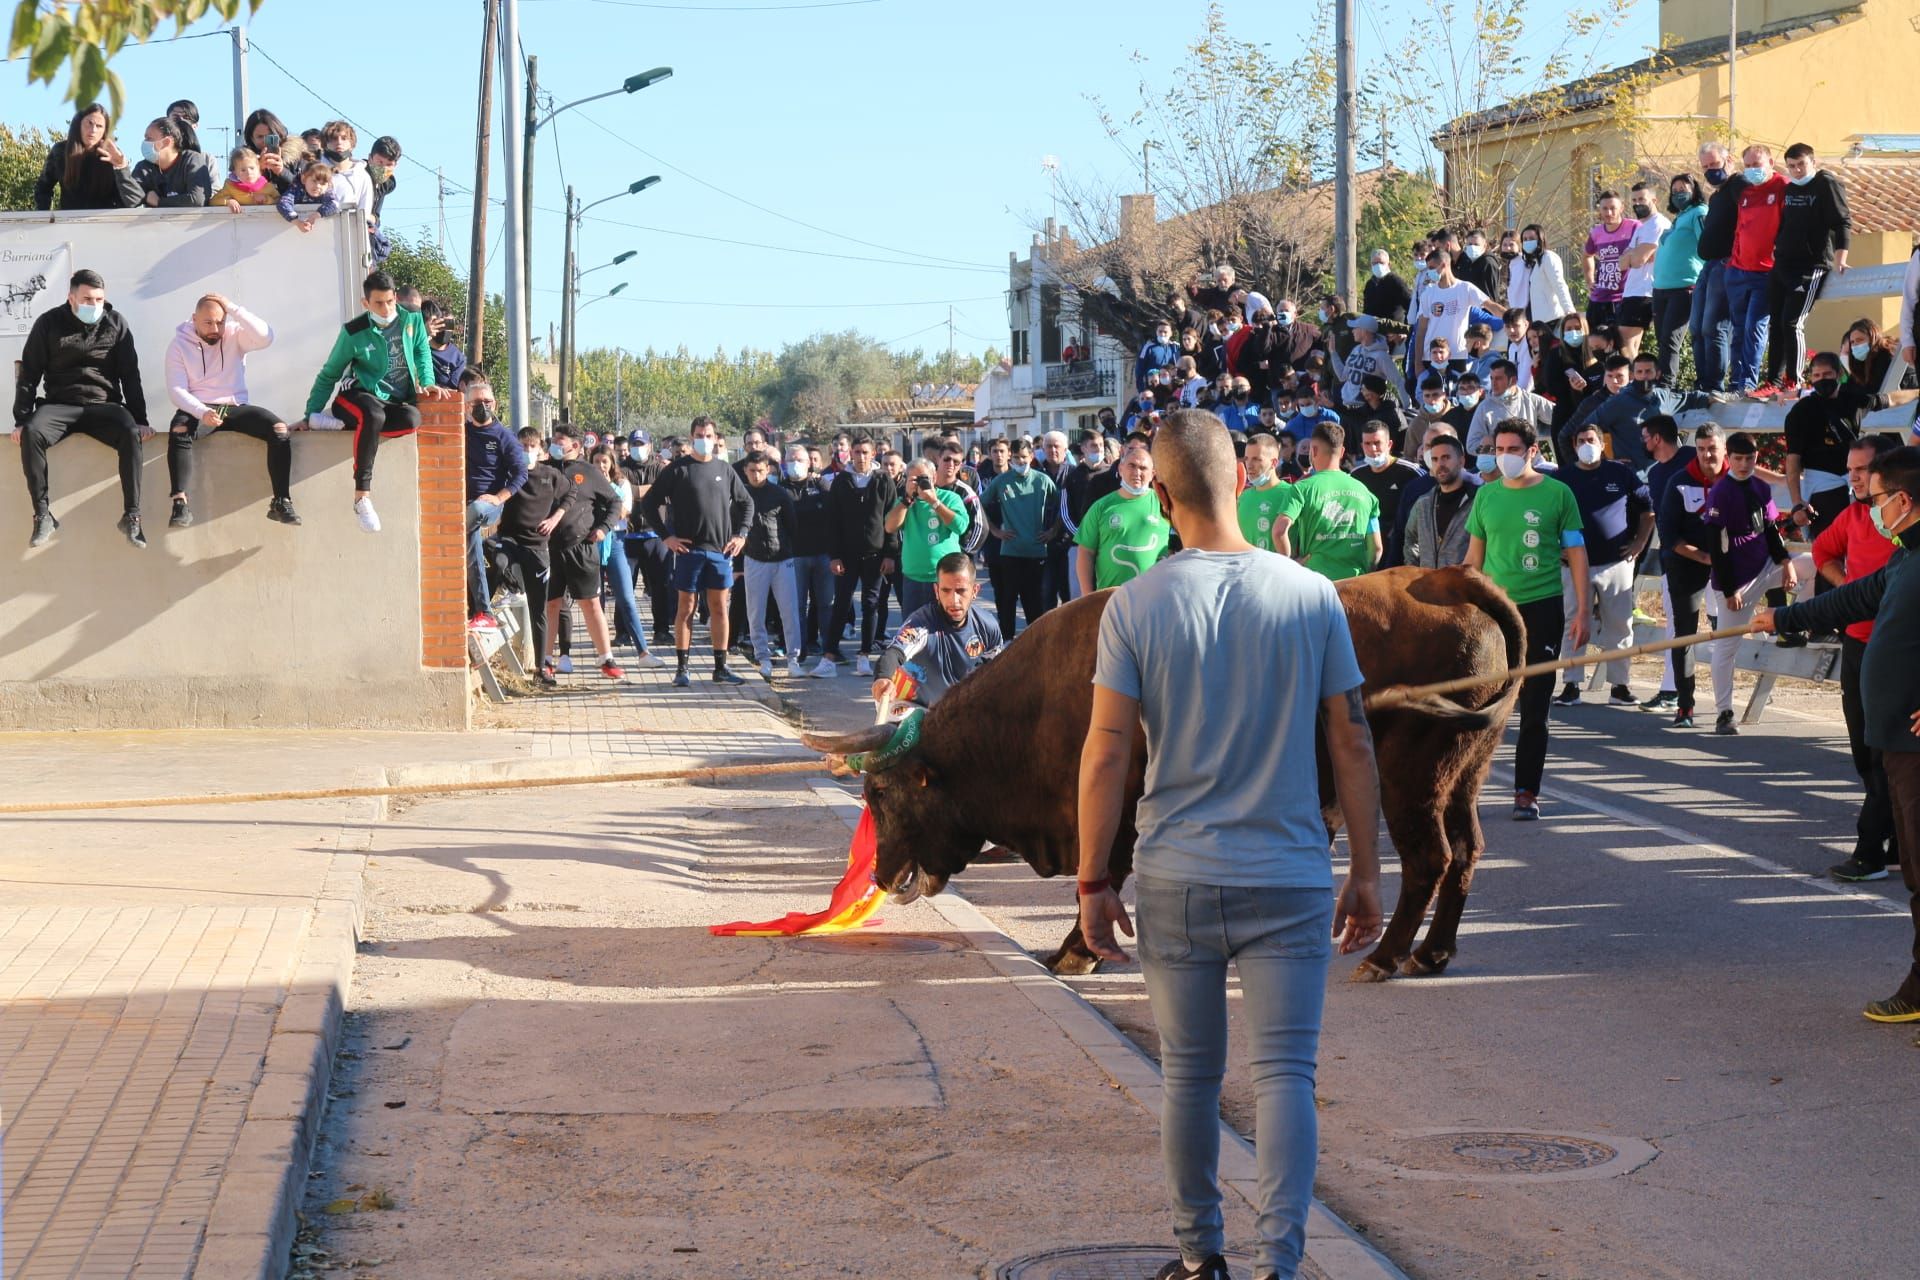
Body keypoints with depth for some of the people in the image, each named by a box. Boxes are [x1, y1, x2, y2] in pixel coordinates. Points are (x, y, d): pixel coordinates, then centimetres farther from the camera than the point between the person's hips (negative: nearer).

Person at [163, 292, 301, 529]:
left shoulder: (235, 335, 3)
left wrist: (233, 309, -18)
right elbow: (176, 390, -8)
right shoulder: (179, 345, 1)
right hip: (198, 409, -2)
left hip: (235, 407, 2)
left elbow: (266, 337, -17)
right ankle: (180, 503, -39)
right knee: (179, 430, -36)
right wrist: (202, 413, -27)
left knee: (279, 429, -23)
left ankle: (282, 502, -24)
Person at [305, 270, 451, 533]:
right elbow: (328, 376, 4)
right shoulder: (354, 332, -4)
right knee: (374, 414, -41)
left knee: (413, 419, -36)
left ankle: (341, 422, -22)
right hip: (360, 396, -3)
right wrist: (309, 416, -1)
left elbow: (422, 354, 11)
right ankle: (362, 496, -40)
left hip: (397, 401, 3)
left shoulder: (412, 321, 2)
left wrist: (427, 384, -10)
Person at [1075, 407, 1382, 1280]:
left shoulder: (1134, 607, -6)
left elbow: (1107, 754, -7)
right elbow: (1351, 742, 0)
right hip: (1290, 879, 0)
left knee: (1190, 1076, 12)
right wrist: (1365, 872, 9)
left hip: (1175, 879, 1)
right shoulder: (1311, 597, -3)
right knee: (1284, 1073, 2)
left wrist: (1094, 883, 2)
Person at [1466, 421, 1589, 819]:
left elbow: (1576, 554, 2)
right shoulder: (1486, 495, 7)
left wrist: (1582, 610, -4)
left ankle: (1527, 793, 9)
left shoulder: (1557, 493, -1)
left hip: (1542, 607, -2)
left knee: (1534, 708, 3)